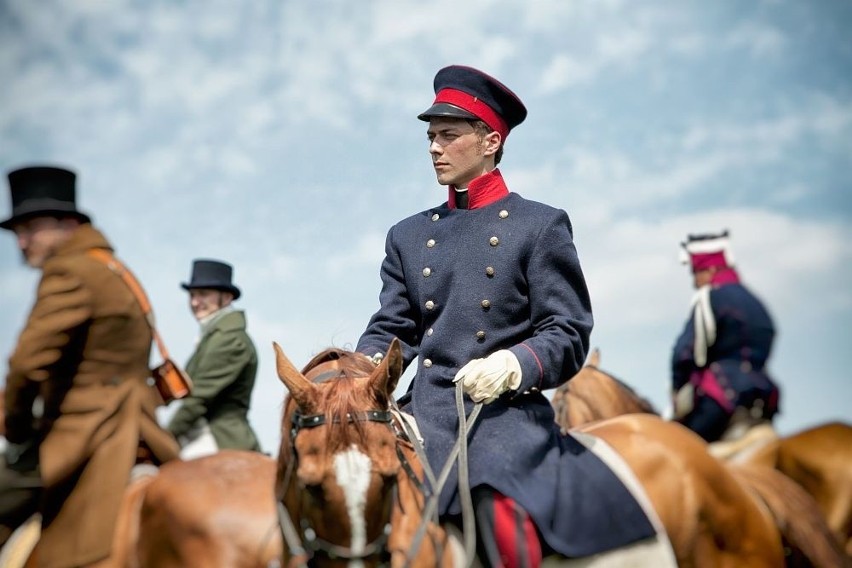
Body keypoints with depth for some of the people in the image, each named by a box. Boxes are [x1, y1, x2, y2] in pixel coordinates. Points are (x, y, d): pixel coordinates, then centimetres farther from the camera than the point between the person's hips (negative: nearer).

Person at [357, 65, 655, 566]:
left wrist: (513, 365, -20)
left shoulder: (541, 225, 3)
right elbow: (392, 329, 15)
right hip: (426, 414, 4)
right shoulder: (409, 235, 17)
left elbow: (570, 334, -2)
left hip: (509, 416, -4)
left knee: (505, 524, -30)